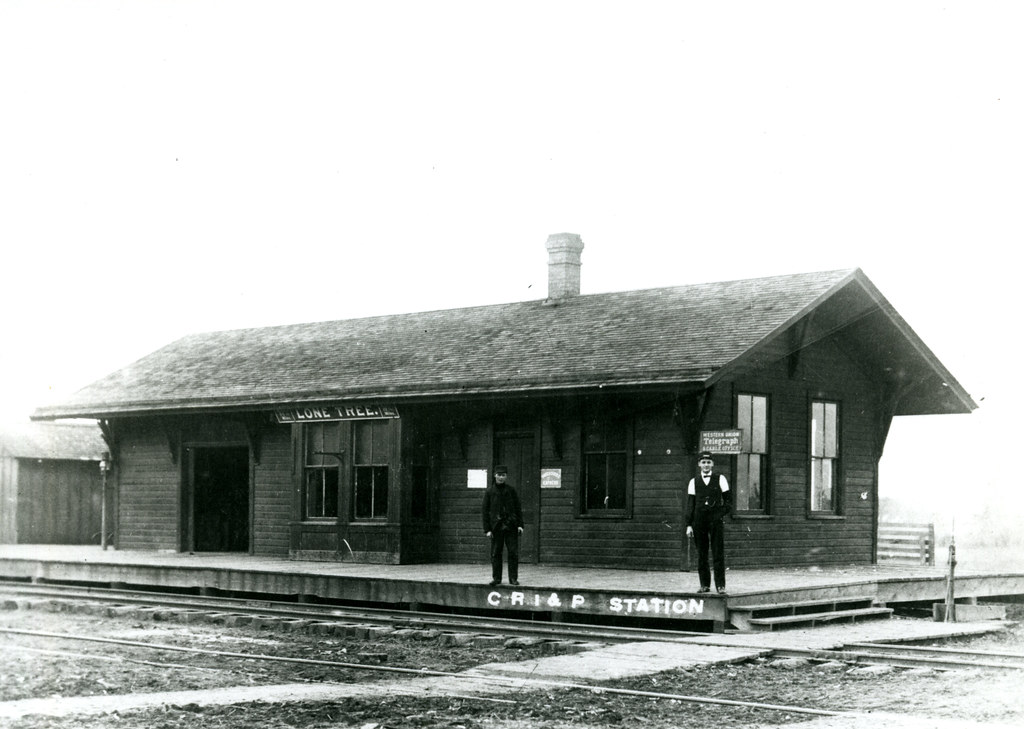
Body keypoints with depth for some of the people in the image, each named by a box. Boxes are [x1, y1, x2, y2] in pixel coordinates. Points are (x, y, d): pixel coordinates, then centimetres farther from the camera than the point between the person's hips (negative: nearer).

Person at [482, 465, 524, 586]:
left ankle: (513, 578, 5)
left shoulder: (511, 490, 6)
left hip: (511, 526, 0)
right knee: (495, 553, 2)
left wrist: (520, 524, 0)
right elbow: (485, 511, 4)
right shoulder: (489, 492, 4)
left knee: (513, 553, -1)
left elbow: (518, 507, 8)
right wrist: (487, 529, -2)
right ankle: (496, 578, 11)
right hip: (496, 526, 0)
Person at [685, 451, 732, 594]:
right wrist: (689, 525, 2)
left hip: (716, 519, -2)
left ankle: (720, 585, -1)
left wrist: (723, 512, -5)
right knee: (701, 555, 4)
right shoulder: (694, 481, 9)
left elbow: (728, 499, 10)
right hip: (699, 521, 2)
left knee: (718, 554, -4)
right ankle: (705, 585, 10)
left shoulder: (720, 479, 6)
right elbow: (690, 504, 7)